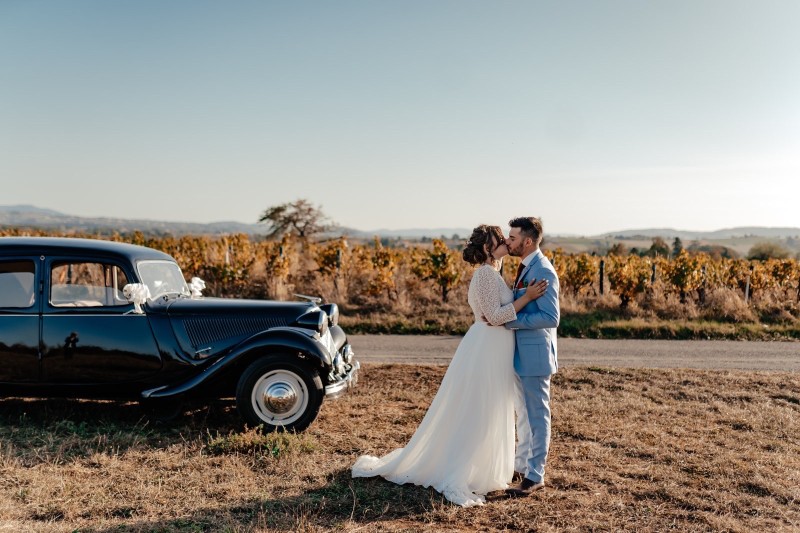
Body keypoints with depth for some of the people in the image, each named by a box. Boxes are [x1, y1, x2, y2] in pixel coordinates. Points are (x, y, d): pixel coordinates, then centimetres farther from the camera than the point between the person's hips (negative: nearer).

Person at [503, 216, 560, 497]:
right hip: (521, 353, 10)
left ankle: (535, 476, 11)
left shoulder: (543, 271, -19)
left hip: (535, 354, -10)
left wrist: (510, 321, -23)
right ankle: (522, 464, 32)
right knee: (523, 413, 19)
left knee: (537, 416, 1)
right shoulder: (525, 267, 11)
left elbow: (551, 318, -25)